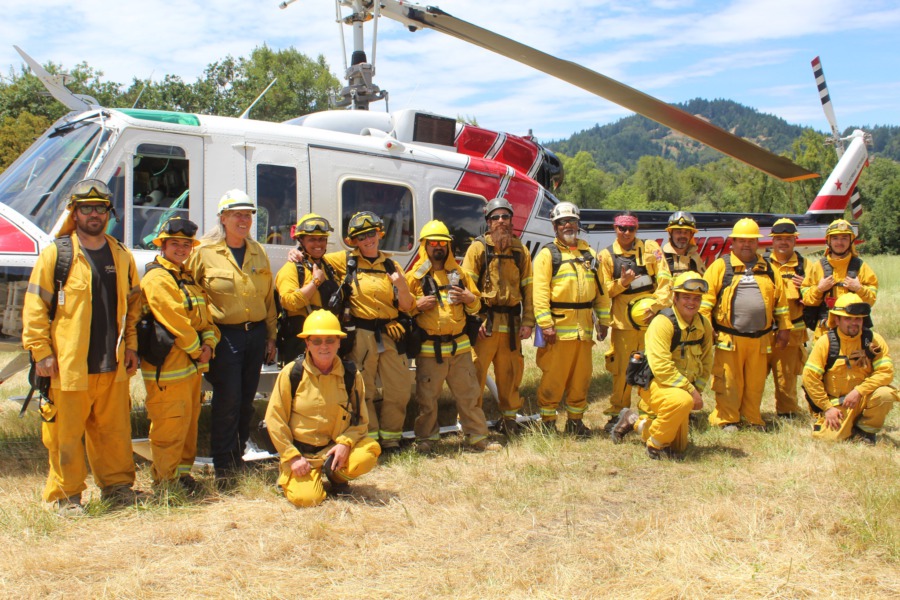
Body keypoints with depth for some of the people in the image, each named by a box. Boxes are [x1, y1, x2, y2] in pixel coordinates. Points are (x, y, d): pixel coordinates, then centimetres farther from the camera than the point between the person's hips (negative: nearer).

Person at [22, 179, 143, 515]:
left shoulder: (122, 256, 12)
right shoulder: (56, 253, -2)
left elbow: (133, 302, 19)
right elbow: (35, 306, -3)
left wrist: (130, 345, 13)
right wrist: (40, 351, -8)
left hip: (112, 363, 4)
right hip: (67, 363, -4)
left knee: (115, 429, 11)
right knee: (65, 432, 2)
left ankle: (117, 484, 25)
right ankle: (64, 495, 14)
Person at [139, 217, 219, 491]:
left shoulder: (187, 277, 18)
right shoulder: (156, 278, -13)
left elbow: (204, 313, 16)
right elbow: (174, 320, -19)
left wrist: (209, 342, -2)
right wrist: (197, 350, -12)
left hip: (192, 364, 9)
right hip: (167, 365, -9)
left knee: (189, 420, 16)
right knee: (170, 425, -4)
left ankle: (183, 471, 28)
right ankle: (166, 480, 8)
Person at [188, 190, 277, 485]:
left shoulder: (258, 252, 13)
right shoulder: (203, 251, -3)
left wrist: (270, 336, 14)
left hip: (256, 333, 5)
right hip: (224, 335, -5)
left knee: (246, 401, 11)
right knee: (227, 400, -6)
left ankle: (238, 456, 25)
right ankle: (223, 467, 5)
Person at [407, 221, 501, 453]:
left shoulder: (459, 273, 14)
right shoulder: (415, 276, 2)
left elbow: (475, 307, 18)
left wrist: (470, 299, -4)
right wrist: (418, 306, -17)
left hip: (459, 346, 3)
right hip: (429, 347, -3)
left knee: (469, 394, 7)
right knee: (427, 397, 3)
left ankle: (478, 437, 17)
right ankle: (426, 439, 17)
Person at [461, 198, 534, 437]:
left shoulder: (520, 250, 10)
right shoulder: (478, 247, 0)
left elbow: (528, 287, 9)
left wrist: (528, 322, 2)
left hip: (511, 322, 3)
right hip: (484, 321, -3)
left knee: (510, 373, 10)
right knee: (475, 372, -3)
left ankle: (509, 417, 25)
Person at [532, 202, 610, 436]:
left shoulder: (588, 252, 16)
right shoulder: (548, 254, -2)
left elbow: (600, 289, 17)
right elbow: (540, 291, -10)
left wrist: (603, 320, 12)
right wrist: (545, 324, -17)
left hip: (583, 326, 5)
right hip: (558, 326, -5)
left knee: (582, 375, 10)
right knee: (553, 375, -2)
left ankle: (575, 420, 22)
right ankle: (547, 421, 9)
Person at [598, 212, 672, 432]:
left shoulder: (650, 248, 5)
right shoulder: (606, 255, 6)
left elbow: (665, 280, 0)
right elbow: (604, 289, 5)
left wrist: (656, 305, -13)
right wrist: (622, 283, -15)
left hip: (651, 316, 0)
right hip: (623, 320, 0)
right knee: (622, 368, 2)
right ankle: (617, 414, 14)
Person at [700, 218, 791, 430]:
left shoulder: (768, 270, 14)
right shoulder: (721, 267, 1)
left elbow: (780, 301, 16)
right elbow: (706, 298, -4)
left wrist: (784, 328, 13)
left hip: (760, 339, 4)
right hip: (729, 338, -3)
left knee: (755, 383, 10)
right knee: (728, 383, 1)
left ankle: (753, 419, 23)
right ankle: (726, 420, 12)